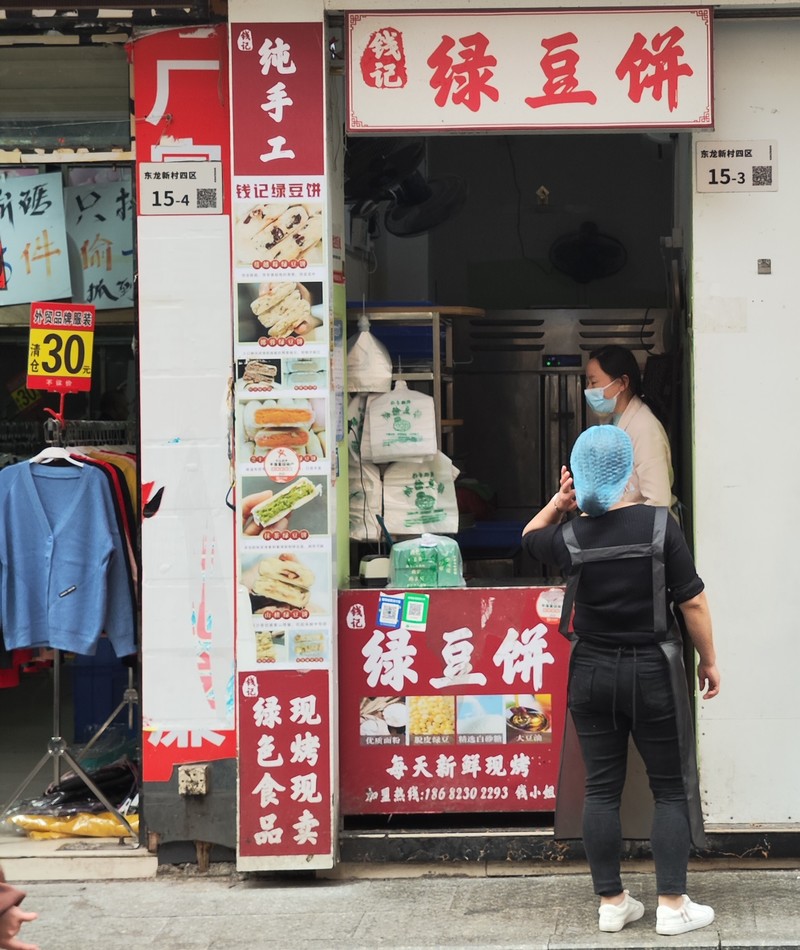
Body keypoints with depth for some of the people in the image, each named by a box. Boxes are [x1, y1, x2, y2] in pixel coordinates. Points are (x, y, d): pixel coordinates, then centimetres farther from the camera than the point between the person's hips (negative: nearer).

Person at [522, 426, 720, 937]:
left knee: (602, 788, 10)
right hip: (653, 671, -2)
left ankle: (611, 902, 15)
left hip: (593, 673, 3)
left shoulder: (571, 537, -7)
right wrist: (709, 660, 2)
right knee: (672, 788, 7)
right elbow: (693, 601, -10)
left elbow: (531, 535, 18)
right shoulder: (660, 525, -14)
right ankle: (673, 905, 6)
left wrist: (558, 503, 3)